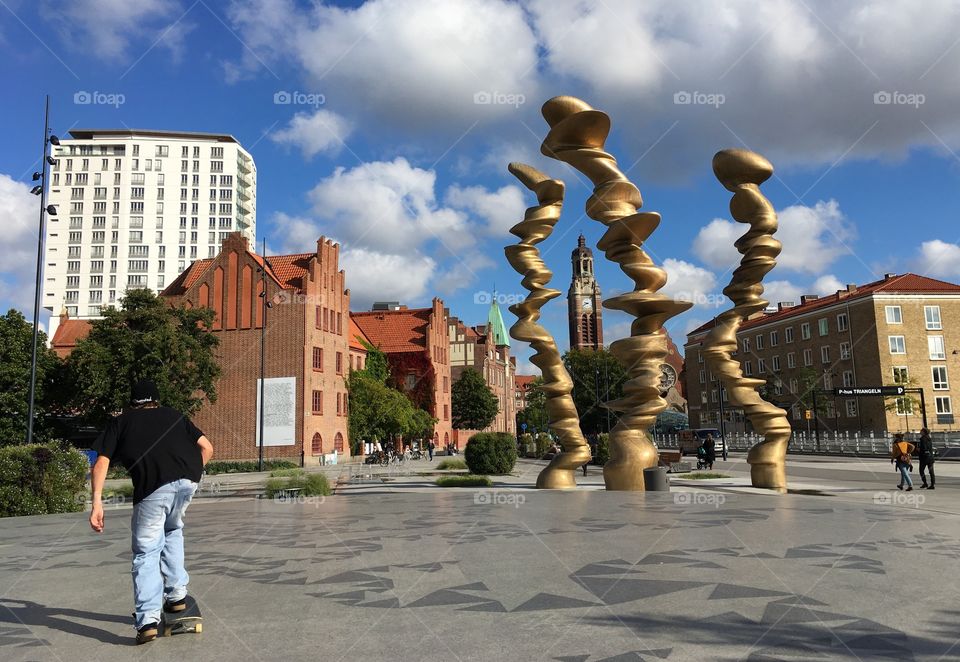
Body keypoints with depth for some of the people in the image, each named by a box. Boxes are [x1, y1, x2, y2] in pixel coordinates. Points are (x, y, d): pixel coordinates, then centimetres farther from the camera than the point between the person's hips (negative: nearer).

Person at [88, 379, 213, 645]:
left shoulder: (120, 422, 25)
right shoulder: (174, 415, 30)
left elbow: (101, 462, 11)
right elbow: (207, 448, 23)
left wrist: (97, 502, 5)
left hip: (153, 486, -3)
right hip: (188, 480, 3)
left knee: (146, 552, 10)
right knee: (172, 531, 30)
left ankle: (148, 620, 0)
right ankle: (176, 595, 27)